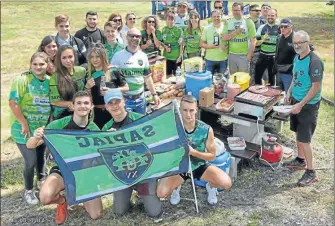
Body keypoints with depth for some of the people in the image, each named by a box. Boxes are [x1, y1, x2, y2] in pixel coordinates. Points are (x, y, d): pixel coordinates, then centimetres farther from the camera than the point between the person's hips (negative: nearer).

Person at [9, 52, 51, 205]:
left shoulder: (50, 81, 1)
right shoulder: (22, 80, -15)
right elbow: (13, 102, -18)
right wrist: (24, 123, -17)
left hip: (43, 128, 5)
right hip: (26, 130, -5)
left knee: (41, 157, 18)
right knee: (31, 161, -3)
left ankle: (42, 181, 44)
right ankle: (28, 191, 20)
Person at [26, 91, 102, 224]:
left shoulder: (94, 129, -8)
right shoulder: (59, 125, -17)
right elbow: (30, 146, -15)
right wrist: (36, 137, -40)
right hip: (61, 170, -2)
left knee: (96, 215, -9)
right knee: (45, 198, -33)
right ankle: (61, 200, 6)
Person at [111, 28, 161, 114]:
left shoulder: (143, 56, 6)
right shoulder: (118, 56, -8)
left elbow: (147, 77, 14)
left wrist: (154, 94, 11)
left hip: (140, 99, 5)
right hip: (124, 99, -4)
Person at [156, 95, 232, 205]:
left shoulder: (206, 130, -18)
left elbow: (212, 156, -9)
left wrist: (193, 152, -26)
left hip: (199, 166, 0)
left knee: (226, 183, -24)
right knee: (161, 193, -23)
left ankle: (211, 186, 14)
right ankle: (177, 186, 14)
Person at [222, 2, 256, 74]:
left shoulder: (248, 22, -4)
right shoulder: (228, 22, 6)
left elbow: (253, 40, -5)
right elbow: (224, 38, -2)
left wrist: (249, 55, -10)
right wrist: (235, 32, -15)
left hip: (244, 55, -3)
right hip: (231, 55, 3)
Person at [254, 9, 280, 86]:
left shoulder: (279, 28, -1)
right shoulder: (262, 27, 2)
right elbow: (256, 43, -1)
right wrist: (263, 39, -18)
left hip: (274, 57, -1)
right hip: (262, 56, 1)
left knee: (272, 78, 10)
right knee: (257, 76, 1)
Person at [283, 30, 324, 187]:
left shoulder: (314, 61, -22)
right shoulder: (297, 57, 3)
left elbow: (316, 87, -22)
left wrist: (301, 105, -23)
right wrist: (289, 92, 7)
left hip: (308, 105, -8)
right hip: (296, 100, 8)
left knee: (304, 138, -4)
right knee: (298, 133, 19)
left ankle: (311, 172, 8)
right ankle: (301, 160, 36)